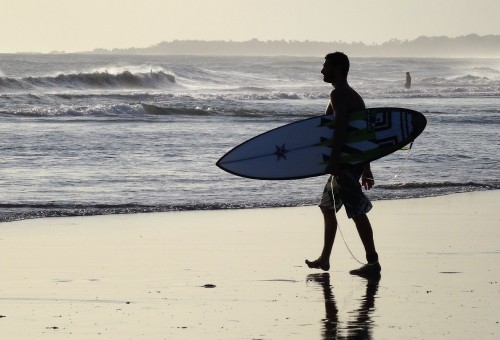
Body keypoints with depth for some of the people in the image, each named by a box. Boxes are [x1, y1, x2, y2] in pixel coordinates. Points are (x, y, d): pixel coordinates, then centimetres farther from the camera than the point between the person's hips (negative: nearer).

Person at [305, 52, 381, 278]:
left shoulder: (338, 95, -12)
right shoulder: (354, 96, 19)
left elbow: (341, 127, -25)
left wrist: (334, 160, -27)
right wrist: (365, 167, 23)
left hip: (345, 162, -11)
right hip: (355, 161, 11)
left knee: (357, 212, -10)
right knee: (328, 206, 19)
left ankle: (373, 262, -10)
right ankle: (324, 259, 26)